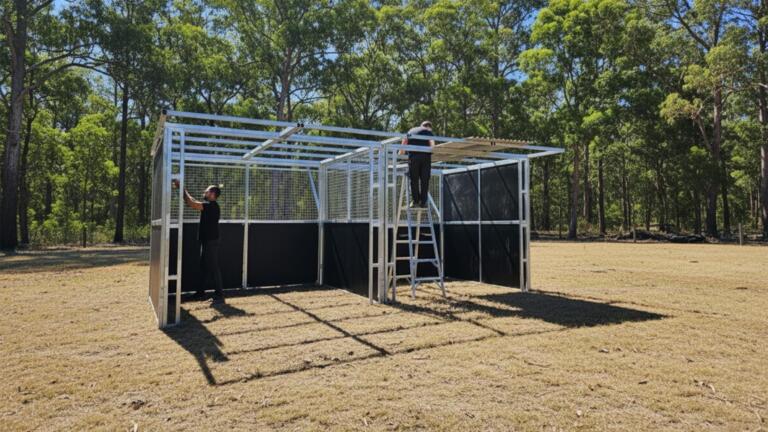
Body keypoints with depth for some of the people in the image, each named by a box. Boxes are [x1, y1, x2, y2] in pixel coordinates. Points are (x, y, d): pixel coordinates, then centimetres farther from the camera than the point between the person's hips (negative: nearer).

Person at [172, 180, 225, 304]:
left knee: (213, 268, -8)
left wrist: (182, 189, -15)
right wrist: (183, 189, 15)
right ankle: (201, 292, 24)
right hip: (206, 241, 10)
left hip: (211, 242, -10)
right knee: (204, 267, 15)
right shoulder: (208, 205, 14)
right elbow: (194, 202, 19)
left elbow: (192, 204, -24)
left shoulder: (211, 205, -17)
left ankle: (219, 295, -4)